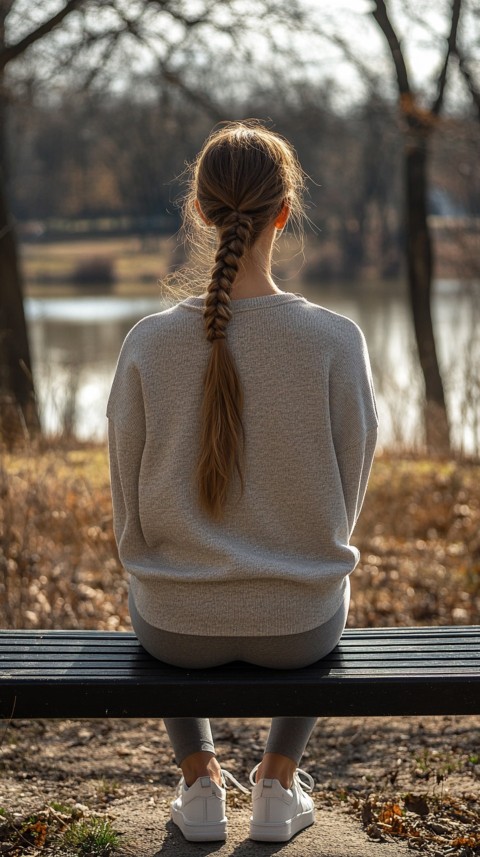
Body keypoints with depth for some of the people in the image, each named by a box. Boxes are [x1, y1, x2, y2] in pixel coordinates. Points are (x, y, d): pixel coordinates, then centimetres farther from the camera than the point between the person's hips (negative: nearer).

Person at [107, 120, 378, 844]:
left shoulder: (149, 344, -16)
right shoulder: (336, 341, -17)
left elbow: (129, 513, -5)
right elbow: (348, 493, -5)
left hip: (178, 626, 0)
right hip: (296, 627, 0)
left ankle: (199, 779, 31)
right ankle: (279, 783, 32)